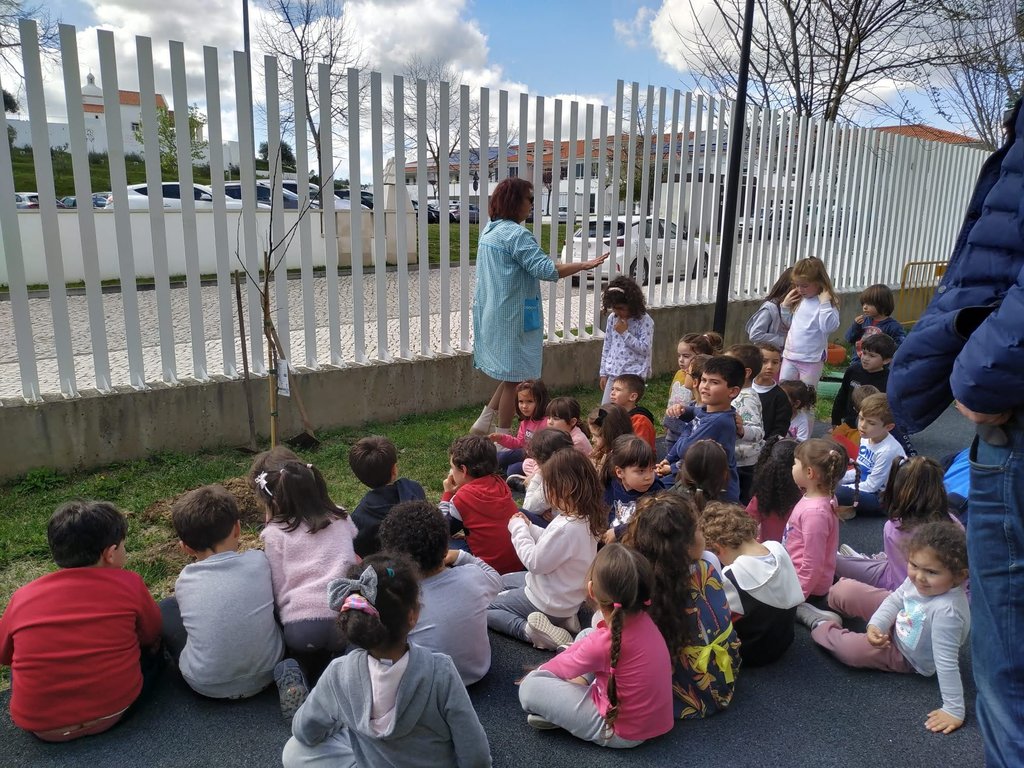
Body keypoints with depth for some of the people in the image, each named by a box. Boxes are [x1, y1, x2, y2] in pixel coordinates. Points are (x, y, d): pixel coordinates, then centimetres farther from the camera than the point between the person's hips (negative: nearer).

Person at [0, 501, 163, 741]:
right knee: (153, 648, 21)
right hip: (114, 709, -2)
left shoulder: (23, 598, -3)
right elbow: (150, 635, 7)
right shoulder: (128, 585, -9)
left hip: (42, 726, 2)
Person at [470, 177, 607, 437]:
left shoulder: (489, 230, 11)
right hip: (512, 316, -9)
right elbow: (545, 269, -25)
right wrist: (585, 264, -21)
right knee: (513, 378, 2)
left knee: (509, 375, 19)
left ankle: (485, 422, 19)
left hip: (491, 314, 9)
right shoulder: (517, 234, -18)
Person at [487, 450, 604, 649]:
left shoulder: (567, 528, -34)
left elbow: (535, 562, -23)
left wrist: (519, 529, -10)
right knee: (501, 582, 29)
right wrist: (529, 528, 1)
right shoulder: (585, 518, -5)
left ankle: (530, 630, -11)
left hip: (548, 602, -9)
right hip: (566, 597, 9)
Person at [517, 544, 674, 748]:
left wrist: (540, 670, 11)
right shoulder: (642, 620, -11)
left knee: (529, 687, -11)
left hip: (622, 732, -8)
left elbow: (565, 666, -9)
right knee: (585, 634, 17)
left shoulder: (603, 643, -32)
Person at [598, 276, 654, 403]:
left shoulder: (645, 321, -11)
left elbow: (645, 349, -15)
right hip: (613, 373, 6)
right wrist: (603, 373, 11)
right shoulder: (612, 318, 5)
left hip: (634, 374, -6)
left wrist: (625, 333, -18)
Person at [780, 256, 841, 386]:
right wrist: (785, 306, 5)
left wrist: (825, 303, -27)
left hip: (811, 360, -6)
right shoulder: (798, 300, 7)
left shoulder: (827, 302, -11)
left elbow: (830, 327, -24)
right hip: (789, 356, 6)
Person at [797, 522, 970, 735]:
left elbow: (947, 663, -38)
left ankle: (822, 626, 15)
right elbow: (896, 599, -7)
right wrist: (876, 625, -22)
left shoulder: (947, 611, -43)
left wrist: (954, 710, -33)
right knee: (845, 590, 1)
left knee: (851, 649, -21)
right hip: (895, 623, 6)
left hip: (907, 656, -5)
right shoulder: (918, 579, -24)